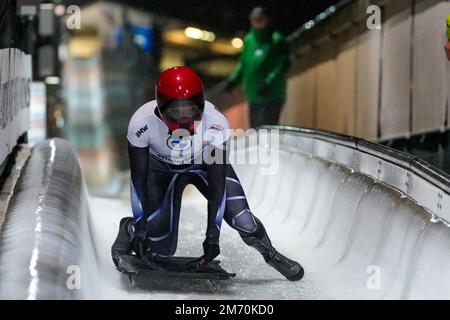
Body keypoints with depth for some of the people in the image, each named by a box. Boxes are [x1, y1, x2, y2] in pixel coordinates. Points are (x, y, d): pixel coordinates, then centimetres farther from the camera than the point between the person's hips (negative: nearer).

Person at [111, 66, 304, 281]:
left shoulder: (215, 123, -35)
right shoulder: (141, 123, -35)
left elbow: (217, 181, -27)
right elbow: (138, 179, -22)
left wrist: (212, 233, -26)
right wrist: (140, 228, -22)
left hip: (206, 163, 1)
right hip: (161, 168, 0)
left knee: (241, 219, -16)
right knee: (160, 249, -9)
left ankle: (270, 254, 15)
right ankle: (128, 230, 24)